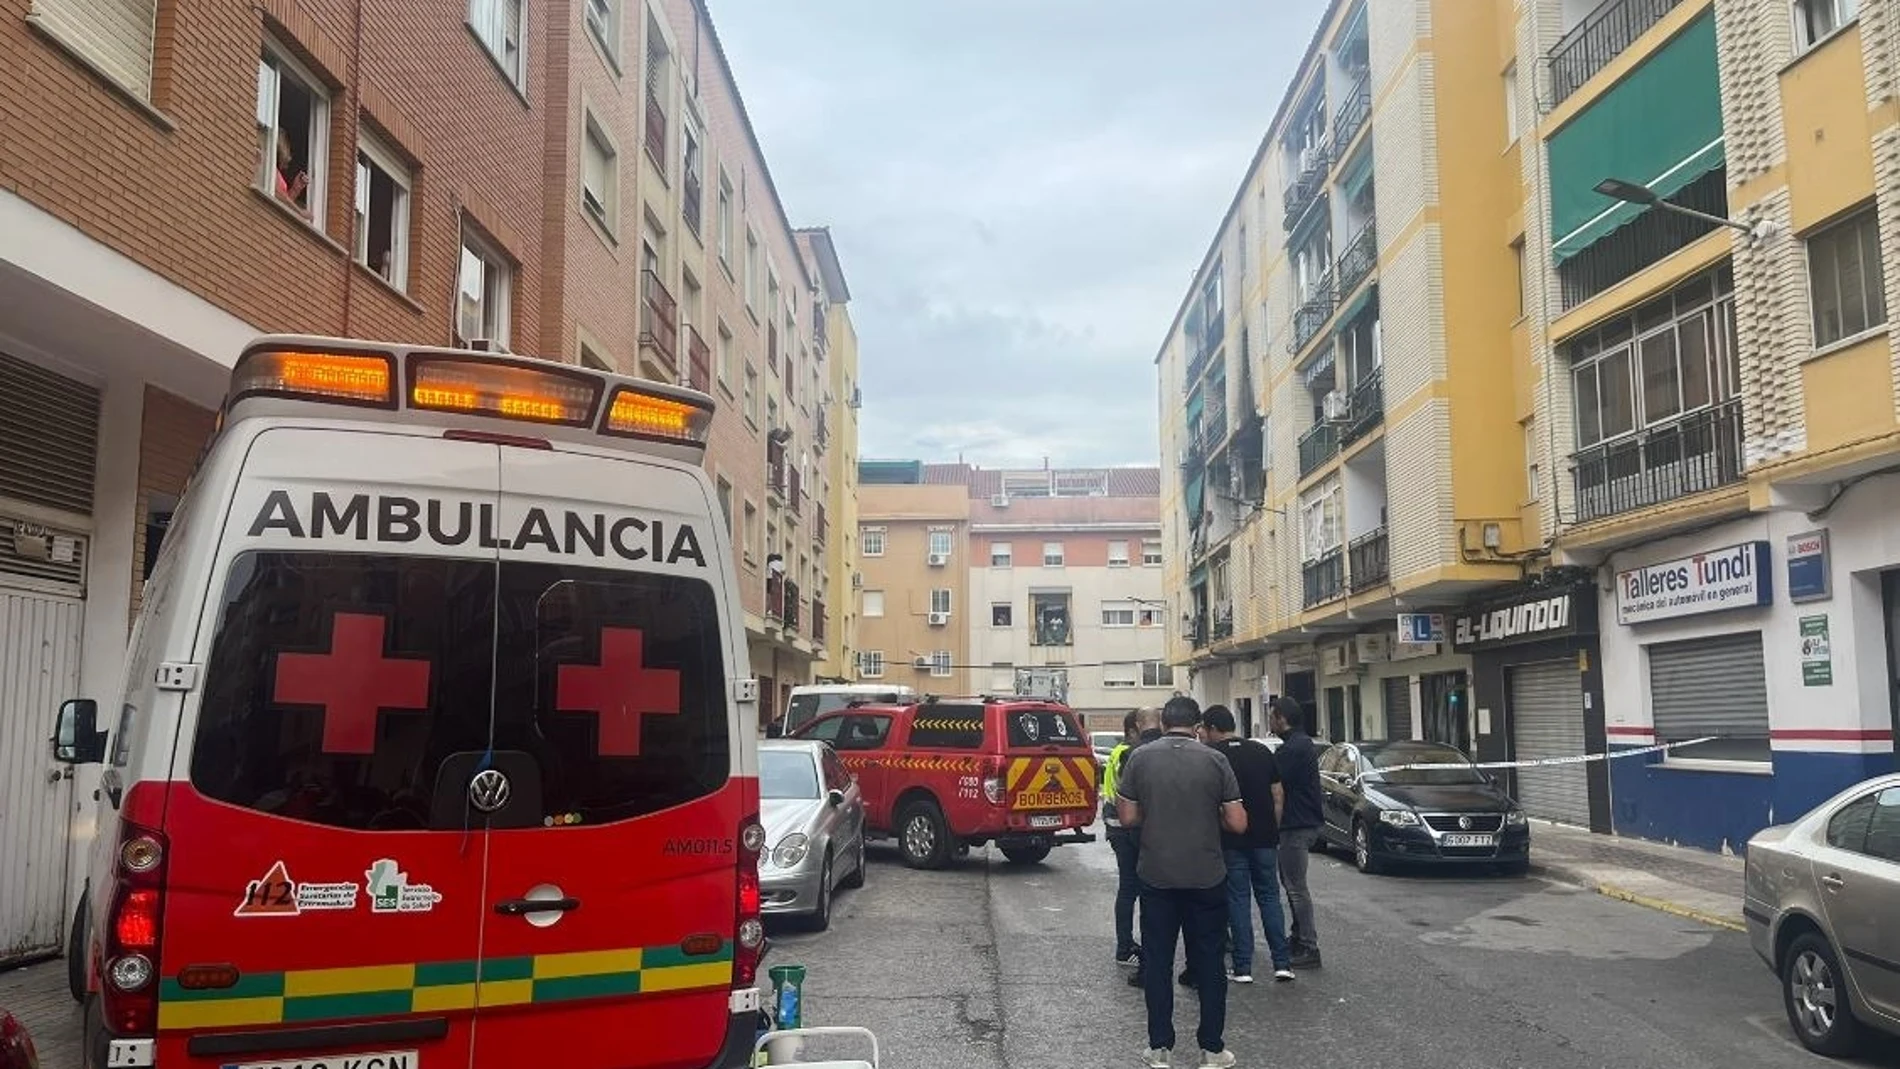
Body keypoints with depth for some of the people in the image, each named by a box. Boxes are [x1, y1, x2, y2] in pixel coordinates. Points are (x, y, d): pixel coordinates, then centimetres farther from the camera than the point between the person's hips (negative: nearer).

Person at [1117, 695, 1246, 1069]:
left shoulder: (1140, 758, -4)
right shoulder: (1214, 760, -6)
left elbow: (1128, 817, -2)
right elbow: (1237, 823, -6)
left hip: (1156, 876, 0)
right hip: (1206, 878, 0)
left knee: (1157, 962, 9)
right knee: (1209, 963, 11)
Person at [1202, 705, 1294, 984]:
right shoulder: (1262, 752, 7)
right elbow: (1279, 796, 7)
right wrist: (1273, 830, 14)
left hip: (1231, 841, -3)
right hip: (1265, 837, 3)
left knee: (1238, 900, 4)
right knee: (1270, 897, 12)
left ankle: (1243, 967, 5)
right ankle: (1282, 963, 7)